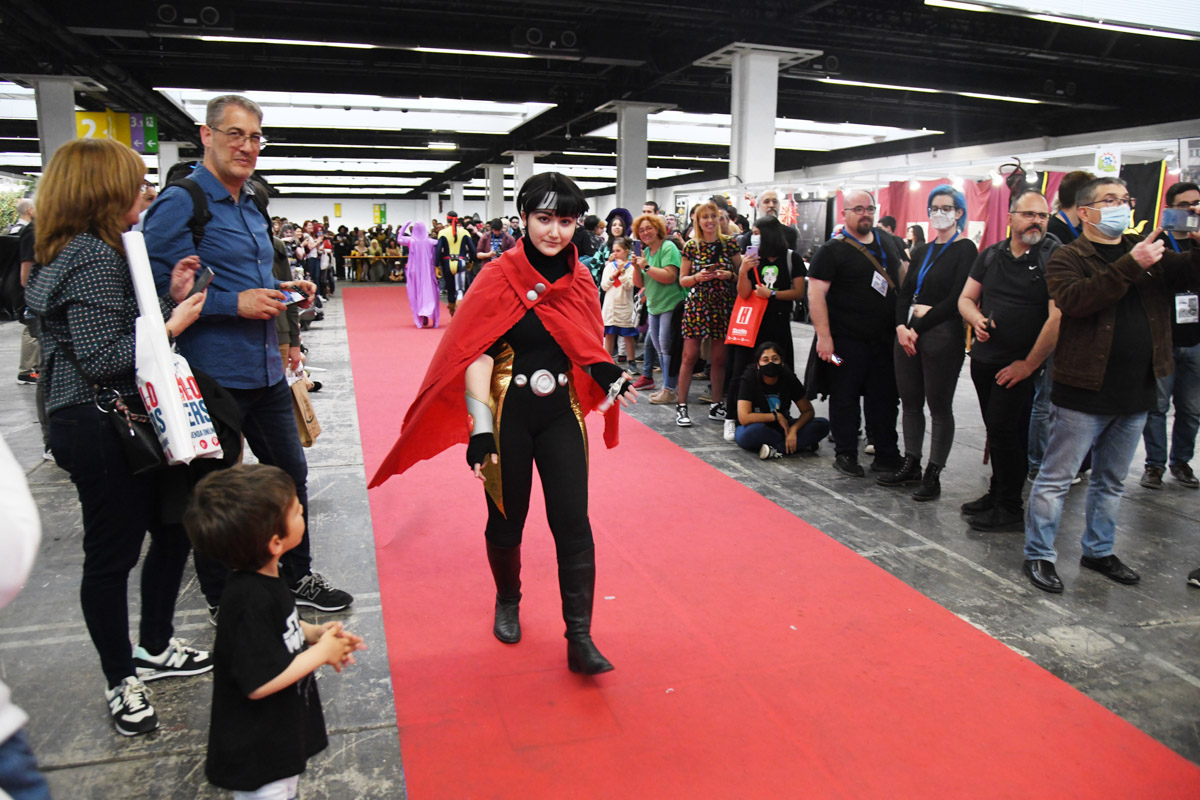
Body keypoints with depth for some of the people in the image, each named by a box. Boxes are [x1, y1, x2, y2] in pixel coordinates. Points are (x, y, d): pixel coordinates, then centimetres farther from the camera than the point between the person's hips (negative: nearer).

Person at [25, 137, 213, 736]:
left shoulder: (96, 252, 13)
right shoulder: (93, 258, -19)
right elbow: (103, 357, -24)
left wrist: (169, 299, 5)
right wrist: (172, 326, -17)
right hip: (100, 431, -11)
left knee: (173, 529, 18)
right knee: (113, 554, 3)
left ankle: (156, 649, 34)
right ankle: (121, 682, 20)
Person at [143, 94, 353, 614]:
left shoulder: (249, 207, 14)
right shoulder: (180, 204, -12)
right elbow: (159, 291, -18)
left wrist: (284, 290, 6)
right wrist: (236, 304, -22)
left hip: (266, 371, 8)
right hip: (215, 376, -8)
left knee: (291, 472, 15)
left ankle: (297, 576, 32)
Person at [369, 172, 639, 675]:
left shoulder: (580, 281, 4)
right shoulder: (499, 278, -9)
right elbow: (477, 355, -15)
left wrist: (610, 377, -6)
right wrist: (481, 429, -23)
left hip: (561, 414, 3)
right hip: (508, 415, -3)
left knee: (573, 524, -2)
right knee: (506, 519, 12)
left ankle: (579, 639, 7)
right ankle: (508, 601, 40)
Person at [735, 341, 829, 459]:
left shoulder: (789, 378, -7)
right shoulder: (749, 379, -18)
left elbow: (808, 411, -4)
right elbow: (744, 418, -27)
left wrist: (793, 429, -23)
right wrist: (776, 416, -20)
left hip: (780, 427, 4)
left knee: (823, 424, -15)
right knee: (752, 432, -41)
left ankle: (776, 449, -26)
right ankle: (801, 444, -21)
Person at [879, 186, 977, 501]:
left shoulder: (965, 250, -3)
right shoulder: (922, 251, 16)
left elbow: (955, 300, -12)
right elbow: (904, 293, 11)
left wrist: (919, 326, -13)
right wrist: (902, 326, -7)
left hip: (942, 334, -6)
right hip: (908, 333, 6)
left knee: (939, 407, 1)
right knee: (911, 403, 10)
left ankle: (933, 475, 8)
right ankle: (911, 466, 21)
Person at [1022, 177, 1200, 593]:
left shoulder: (1150, 252, 12)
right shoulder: (1068, 257, -6)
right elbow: (1074, 299, -25)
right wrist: (1130, 266, -28)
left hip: (1136, 394, 6)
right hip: (1085, 392, -6)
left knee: (1111, 481, 18)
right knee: (1056, 478, 2)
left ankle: (1098, 550, 32)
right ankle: (1038, 554, 12)